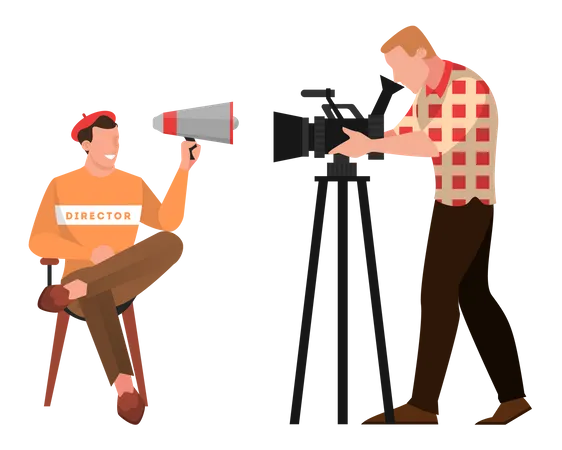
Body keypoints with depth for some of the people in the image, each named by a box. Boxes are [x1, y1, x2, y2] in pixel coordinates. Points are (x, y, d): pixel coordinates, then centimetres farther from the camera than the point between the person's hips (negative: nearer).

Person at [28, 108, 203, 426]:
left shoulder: (136, 182, 10)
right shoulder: (60, 184, 5)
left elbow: (169, 226, -7)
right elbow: (37, 242, -6)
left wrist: (183, 171, -15)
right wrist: (90, 253, -18)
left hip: (125, 284, 2)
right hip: (89, 293, -2)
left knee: (173, 243, -30)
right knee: (96, 296, -42)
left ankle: (72, 289, -37)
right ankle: (125, 387, -50)